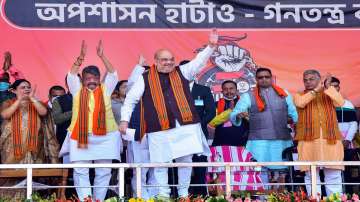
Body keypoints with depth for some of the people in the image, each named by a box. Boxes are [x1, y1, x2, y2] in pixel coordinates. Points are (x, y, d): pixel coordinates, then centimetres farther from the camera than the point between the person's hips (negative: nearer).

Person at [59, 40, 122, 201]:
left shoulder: (105, 90, 11)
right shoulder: (78, 91, 10)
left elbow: (113, 74, 2)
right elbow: (72, 75, -1)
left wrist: (102, 56, -8)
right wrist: (81, 57, -12)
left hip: (105, 137, 1)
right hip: (80, 137, -1)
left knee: (103, 172, 3)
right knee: (80, 172, -4)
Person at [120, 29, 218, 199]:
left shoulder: (181, 72, 12)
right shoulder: (145, 78, 6)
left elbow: (199, 62, 4)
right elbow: (130, 99, 8)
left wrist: (211, 46, -10)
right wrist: (124, 119, 0)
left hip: (185, 125, 2)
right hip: (159, 128, -1)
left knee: (186, 160, 4)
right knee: (160, 163, 3)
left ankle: (183, 194, 17)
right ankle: (163, 195, 14)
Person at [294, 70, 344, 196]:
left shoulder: (329, 94, 16)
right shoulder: (299, 95, 13)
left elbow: (340, 103, -3)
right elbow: (300, 103, -10)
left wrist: (328, 88, -11)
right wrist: (316, 90, -15)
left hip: (330, 138, 1)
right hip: (308, 139, 0)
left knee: (333, 175, -1)